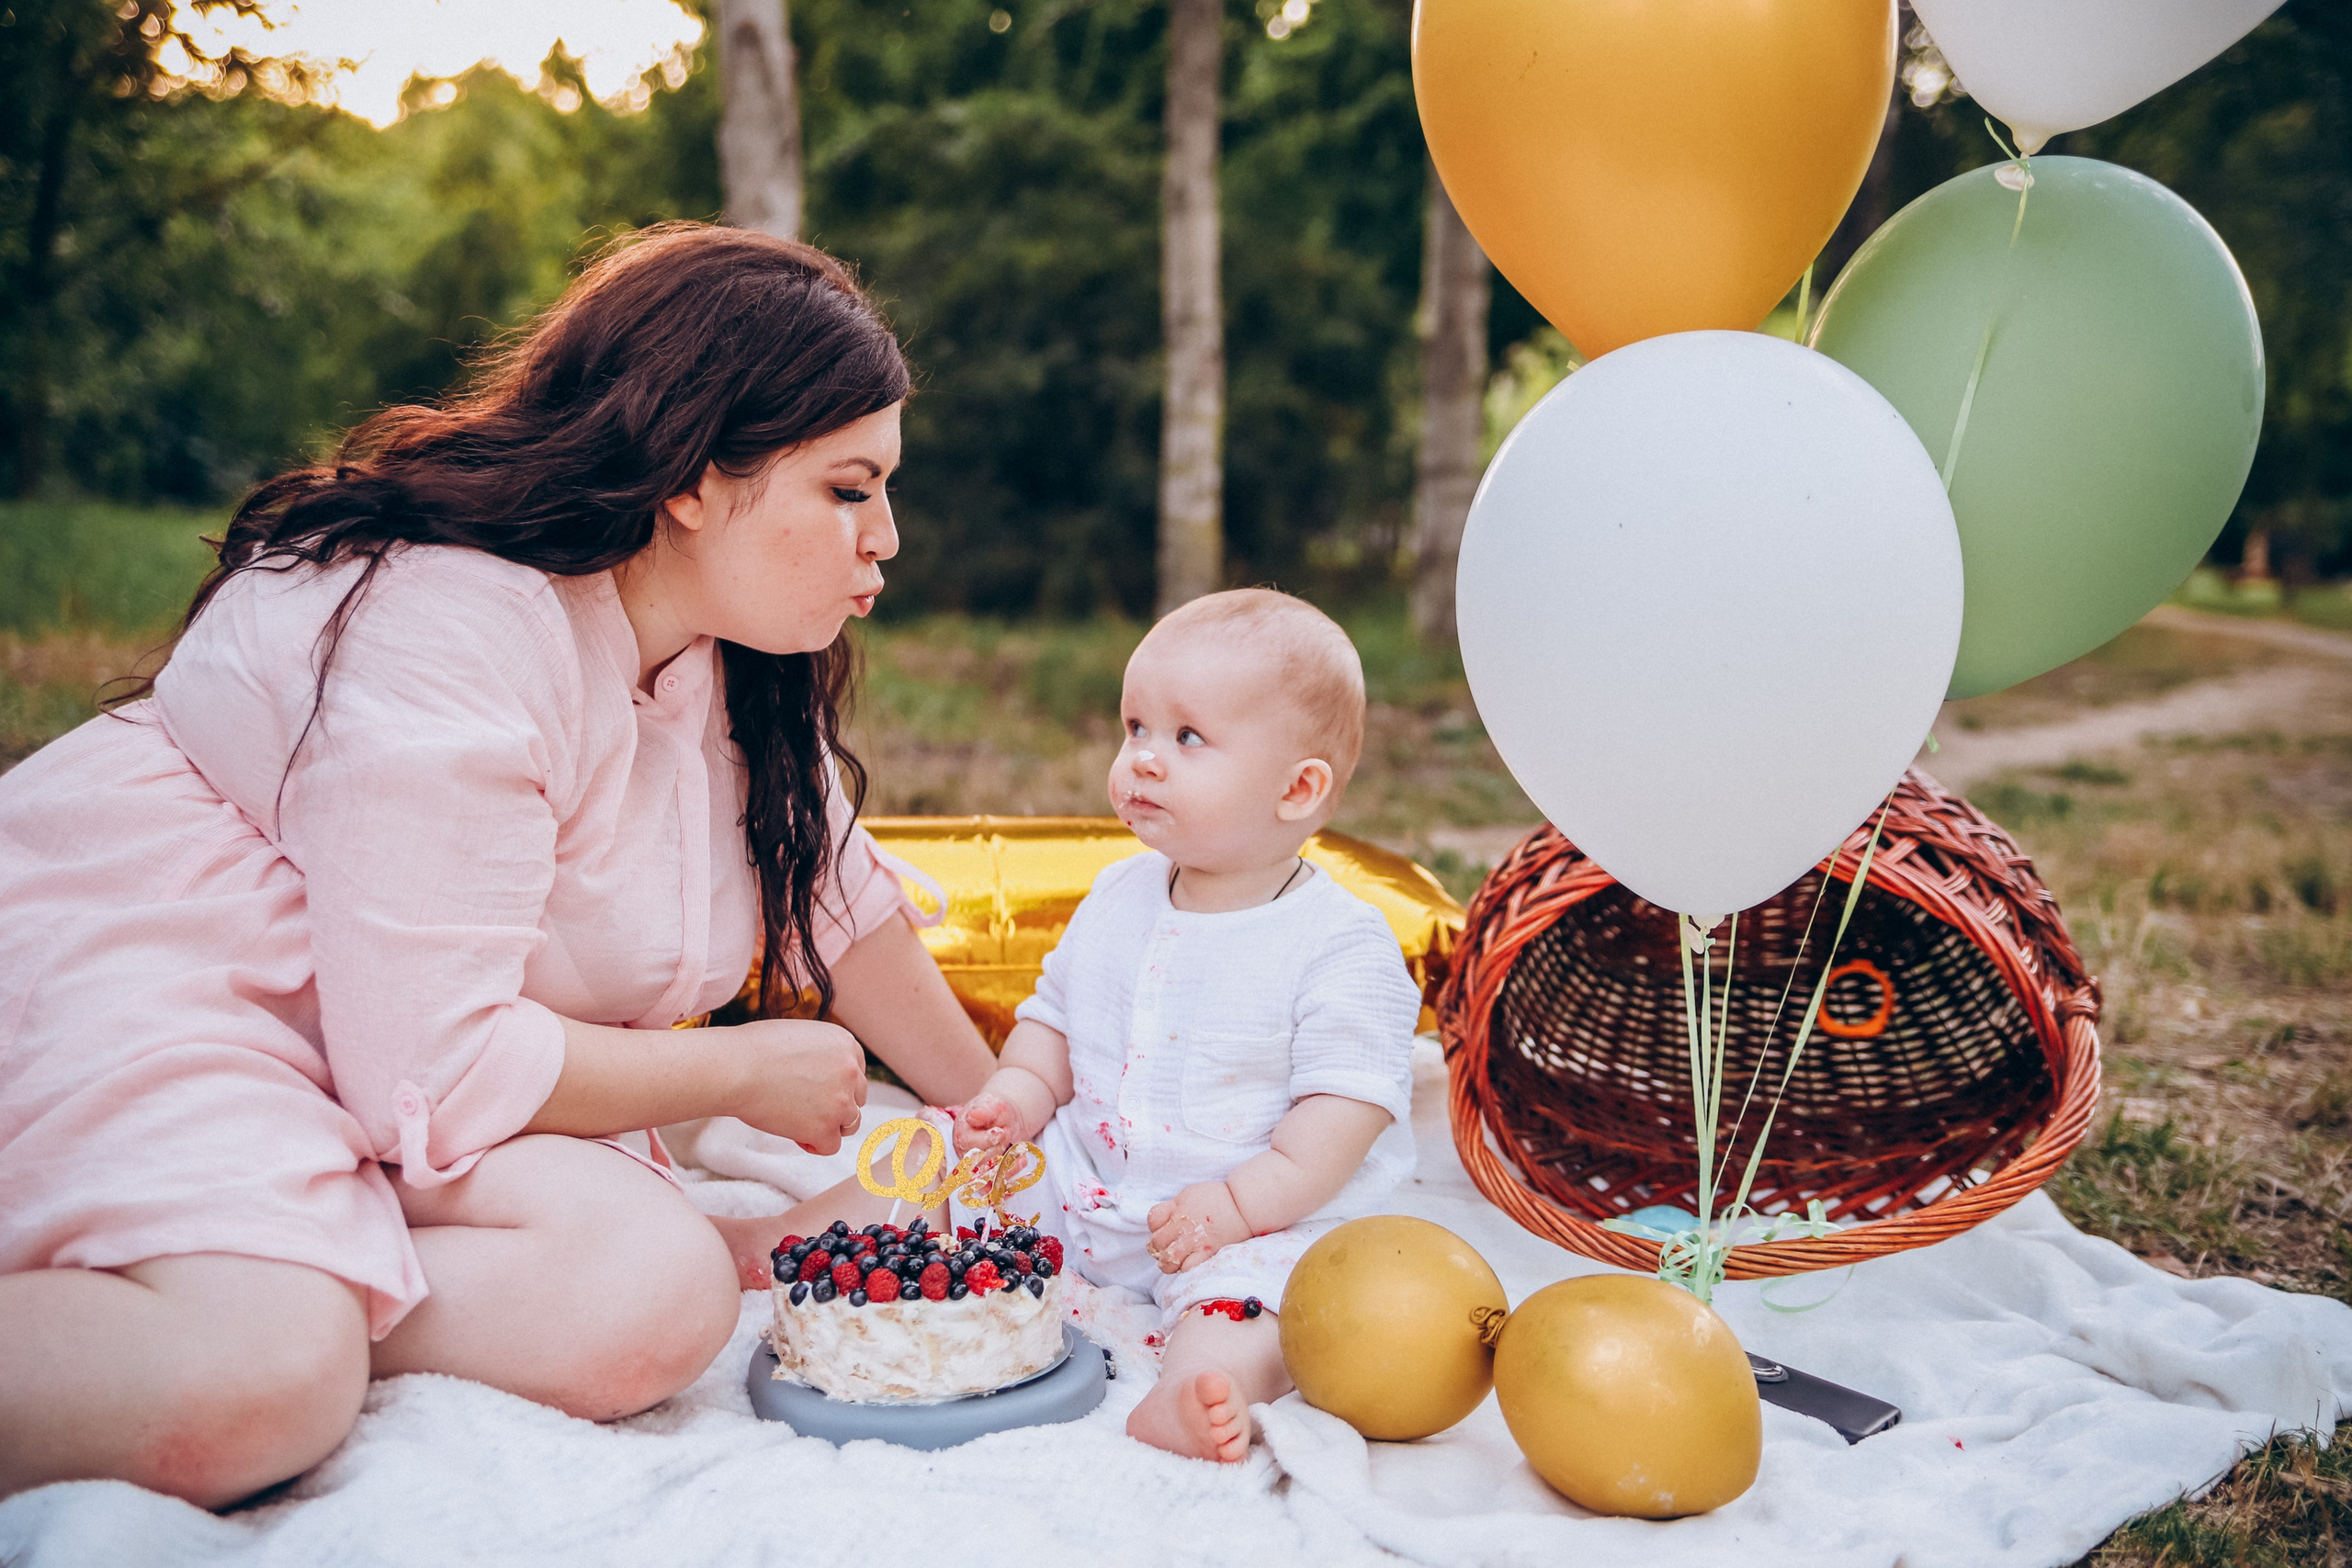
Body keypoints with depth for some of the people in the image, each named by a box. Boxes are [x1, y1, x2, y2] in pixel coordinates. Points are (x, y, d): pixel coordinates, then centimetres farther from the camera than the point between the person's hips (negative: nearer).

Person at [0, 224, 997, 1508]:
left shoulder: (745, 655, 4)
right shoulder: (448, 630, -24)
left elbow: (834, 896, 19)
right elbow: (431, 1076, -26)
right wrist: (751, 1073, -12)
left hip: (427, 1052, 8)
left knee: (655, 1299, -23)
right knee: (239, 1396, -36)